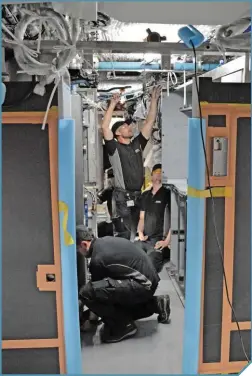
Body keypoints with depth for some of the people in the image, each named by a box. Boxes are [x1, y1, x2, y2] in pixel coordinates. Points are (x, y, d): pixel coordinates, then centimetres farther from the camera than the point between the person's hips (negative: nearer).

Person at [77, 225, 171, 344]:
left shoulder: (97, 259, -15)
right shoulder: (105, 241, 11)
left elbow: (97, 288, 0)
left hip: (142, 285, -10)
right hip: (149, 280, 10)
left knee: (87, 292, -19)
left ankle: (122, 325, -3)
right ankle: (155, 304, 22)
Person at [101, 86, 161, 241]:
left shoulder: (137, 144, 12)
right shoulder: (114, 148, -3)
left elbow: (150, 122, 10)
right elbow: (105, 127, -17)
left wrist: (154, 99, 6)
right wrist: (113, 104, -16)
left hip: (139, 196, 6)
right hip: (122, 198, -5)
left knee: (137, 234, 14)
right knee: (124, 236, -2)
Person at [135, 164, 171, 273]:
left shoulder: (167, 194, -3)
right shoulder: (145, 195, 18)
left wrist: (167, 241, -15)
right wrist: (140, 233, 4)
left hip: (159, 241, -6)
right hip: (144, 240, 6)